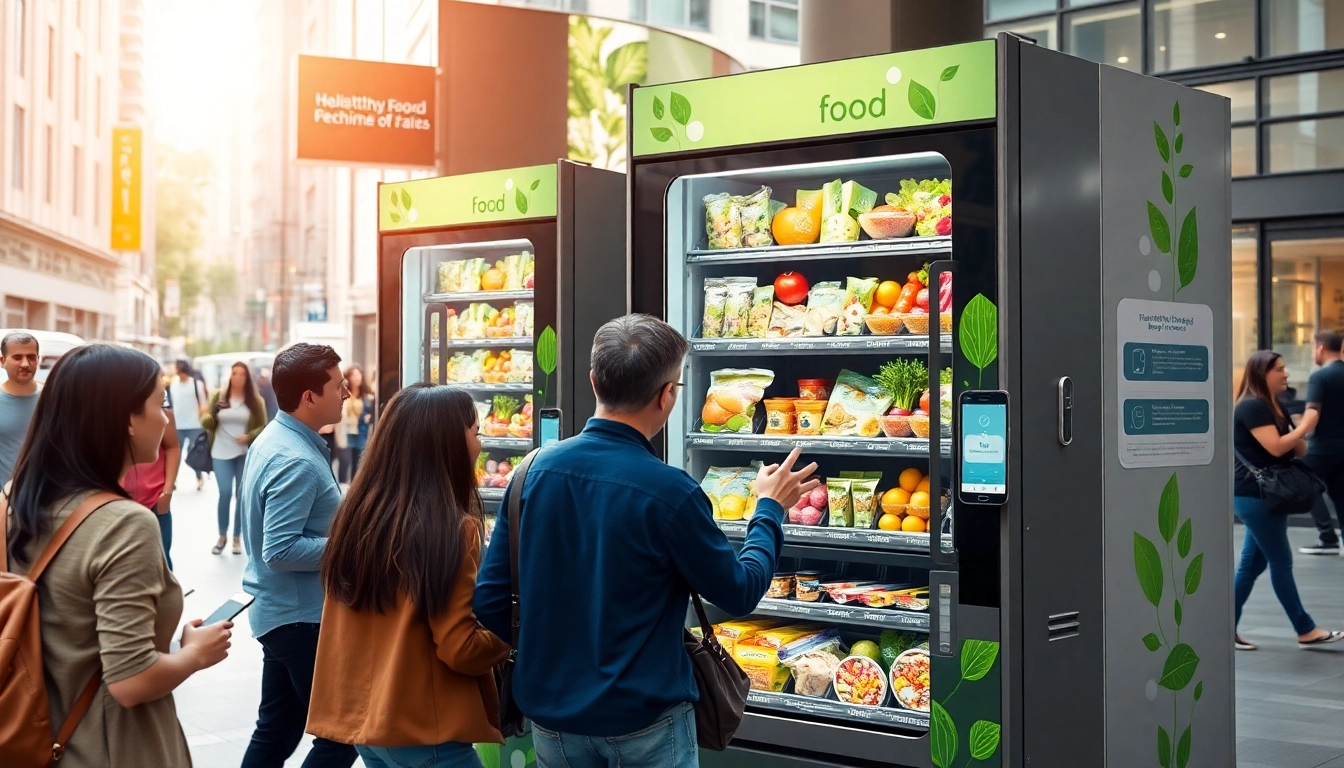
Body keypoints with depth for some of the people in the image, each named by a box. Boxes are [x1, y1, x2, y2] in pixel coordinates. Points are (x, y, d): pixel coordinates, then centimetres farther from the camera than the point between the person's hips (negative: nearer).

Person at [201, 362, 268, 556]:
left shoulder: (255, 401, 0)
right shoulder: (218, 396, 2)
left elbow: (263, 427, 2)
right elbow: (207, 424, 1)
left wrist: (249, 436, -17)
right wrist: (209, 417, -22)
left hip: (246, 454, 0)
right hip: (221, 453, 0)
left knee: (242, 495, 5)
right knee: (225, 493, -7)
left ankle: (237, 538, 16)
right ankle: (222, 536, 10)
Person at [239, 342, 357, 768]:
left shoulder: (274, 439, 8)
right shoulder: (297, 461, -23)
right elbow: (281, 549, -27)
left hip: (280, 610, 10)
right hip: (302, 616, -10)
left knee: (277, 731, 16)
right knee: (343, 733, -2)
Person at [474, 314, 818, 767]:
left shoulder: (535, 470, -7)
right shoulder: (669, 492, -20)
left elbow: (489, 599, -2)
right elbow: (739, 594, -7)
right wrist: (770, 509, 9)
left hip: (550, 714, 4)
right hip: (643, 721, -4)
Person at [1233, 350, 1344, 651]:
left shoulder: (1272, 407, 17)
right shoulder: (1251, 406, -14)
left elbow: (1297, 451, 15)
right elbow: (1276, 447, -22)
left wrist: (1302, 432, -5)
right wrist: (1305, 426, -9)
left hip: (1266, 495, 10)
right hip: (1254, 495, -10)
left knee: (1252, 564, 9)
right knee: (1281, 562, -3)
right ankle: (1306, 631, 4)